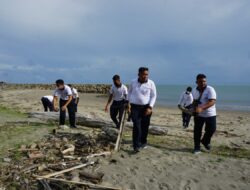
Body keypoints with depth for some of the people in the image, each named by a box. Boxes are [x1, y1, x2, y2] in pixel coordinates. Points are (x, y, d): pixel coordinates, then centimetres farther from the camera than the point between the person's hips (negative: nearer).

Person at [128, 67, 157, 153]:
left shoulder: (151, 83, -5)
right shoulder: (133, 82, 1)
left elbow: (153, 96, -1)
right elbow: (129, 92, 15)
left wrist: (150, 107, -11)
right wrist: (129, 103, 5)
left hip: (146, 107, 0)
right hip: (135, 107, 0)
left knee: (145, 126, 9)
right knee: (136, 126, -10)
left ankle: (143, 142, 30)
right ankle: (136, 146, -5)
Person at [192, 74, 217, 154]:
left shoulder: (210, 89, -16)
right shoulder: (194, 91, 2)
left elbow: (212, 102, -28)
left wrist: (201, 108, -40)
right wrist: (193, 108, -1)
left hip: (210, 114, -3)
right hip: (198, 115, 3)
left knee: (211, 129, 2)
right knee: (197, 131, 2)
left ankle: (205, 141, 32)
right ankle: (197, 148, 16)